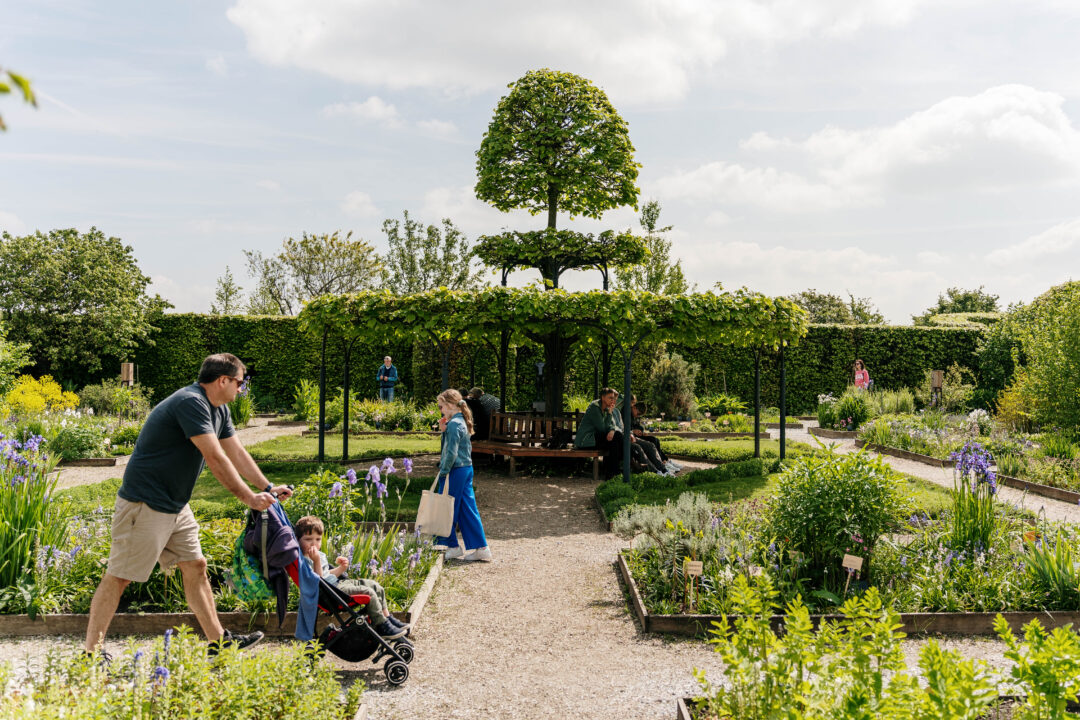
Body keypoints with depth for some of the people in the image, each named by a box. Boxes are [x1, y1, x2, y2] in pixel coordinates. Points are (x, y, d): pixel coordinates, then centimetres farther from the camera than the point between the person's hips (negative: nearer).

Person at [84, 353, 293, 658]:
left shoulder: (219, 409, 9)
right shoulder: (190, 402, -23)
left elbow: (237, 453, 16)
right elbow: (215, 458, -25)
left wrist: (267, 488, 12)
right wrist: (249, 498, -20)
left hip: (176, 505, 10)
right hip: (145, 503, -10)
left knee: (195, 566, 11)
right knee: (119, 576, -3)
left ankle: (218, 640, 17)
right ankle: (92, 651, 6)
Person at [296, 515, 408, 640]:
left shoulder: (320, 555, 13)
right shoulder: (304, 561, -19)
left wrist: (341, 568, 9)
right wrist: (316, 561, -33)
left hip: (338, 583, 11)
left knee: (376, 586, 10)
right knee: (369, 593, -20)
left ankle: (387, 617, 20)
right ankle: (382, 626, -10)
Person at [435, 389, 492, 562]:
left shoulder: (454, 424, -16)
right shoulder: (463, 422, 13)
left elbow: (452, 452, -20)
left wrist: (444, 471, -14)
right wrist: (445, 430, 9)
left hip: (455, 471, -9)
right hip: (467, 469, 9)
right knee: (468, 509, 10)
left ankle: (451, 546, 13)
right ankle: (480, 548, 10)